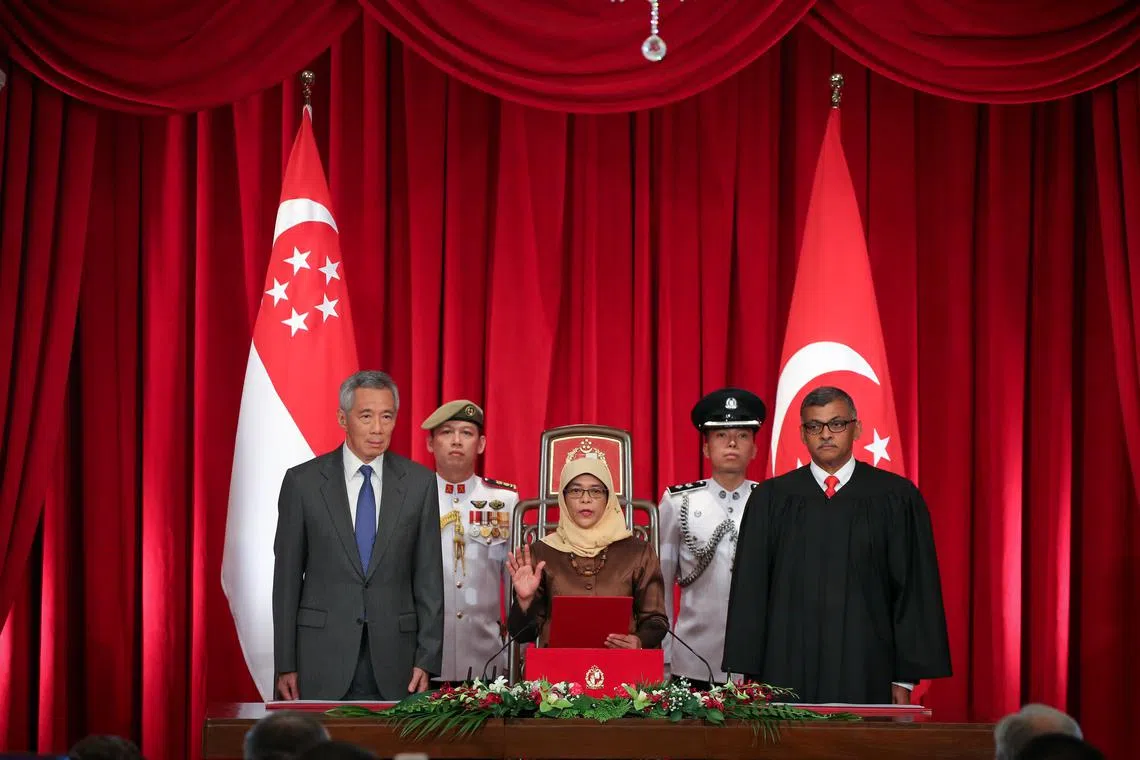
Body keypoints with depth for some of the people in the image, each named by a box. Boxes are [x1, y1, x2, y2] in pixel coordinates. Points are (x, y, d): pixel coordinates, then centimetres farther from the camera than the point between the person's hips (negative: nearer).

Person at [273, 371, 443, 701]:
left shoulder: (419, 482, 5)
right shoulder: (303, 481, 1)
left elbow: (429, 577, 5)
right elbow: (287, 576, 3)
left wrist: (427, 660, -1)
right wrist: (285, 664, 0)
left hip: (393, 659, 1)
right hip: (323, 657, -1)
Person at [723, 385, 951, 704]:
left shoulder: (896, 498, 5)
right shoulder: (770, 500, 8)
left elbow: (914, 590, 4)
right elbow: (750, 590, 8)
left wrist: (905, 678, 0)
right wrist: (749, 675, 2)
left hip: (865, 670, -1)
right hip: (788, 673, 1)